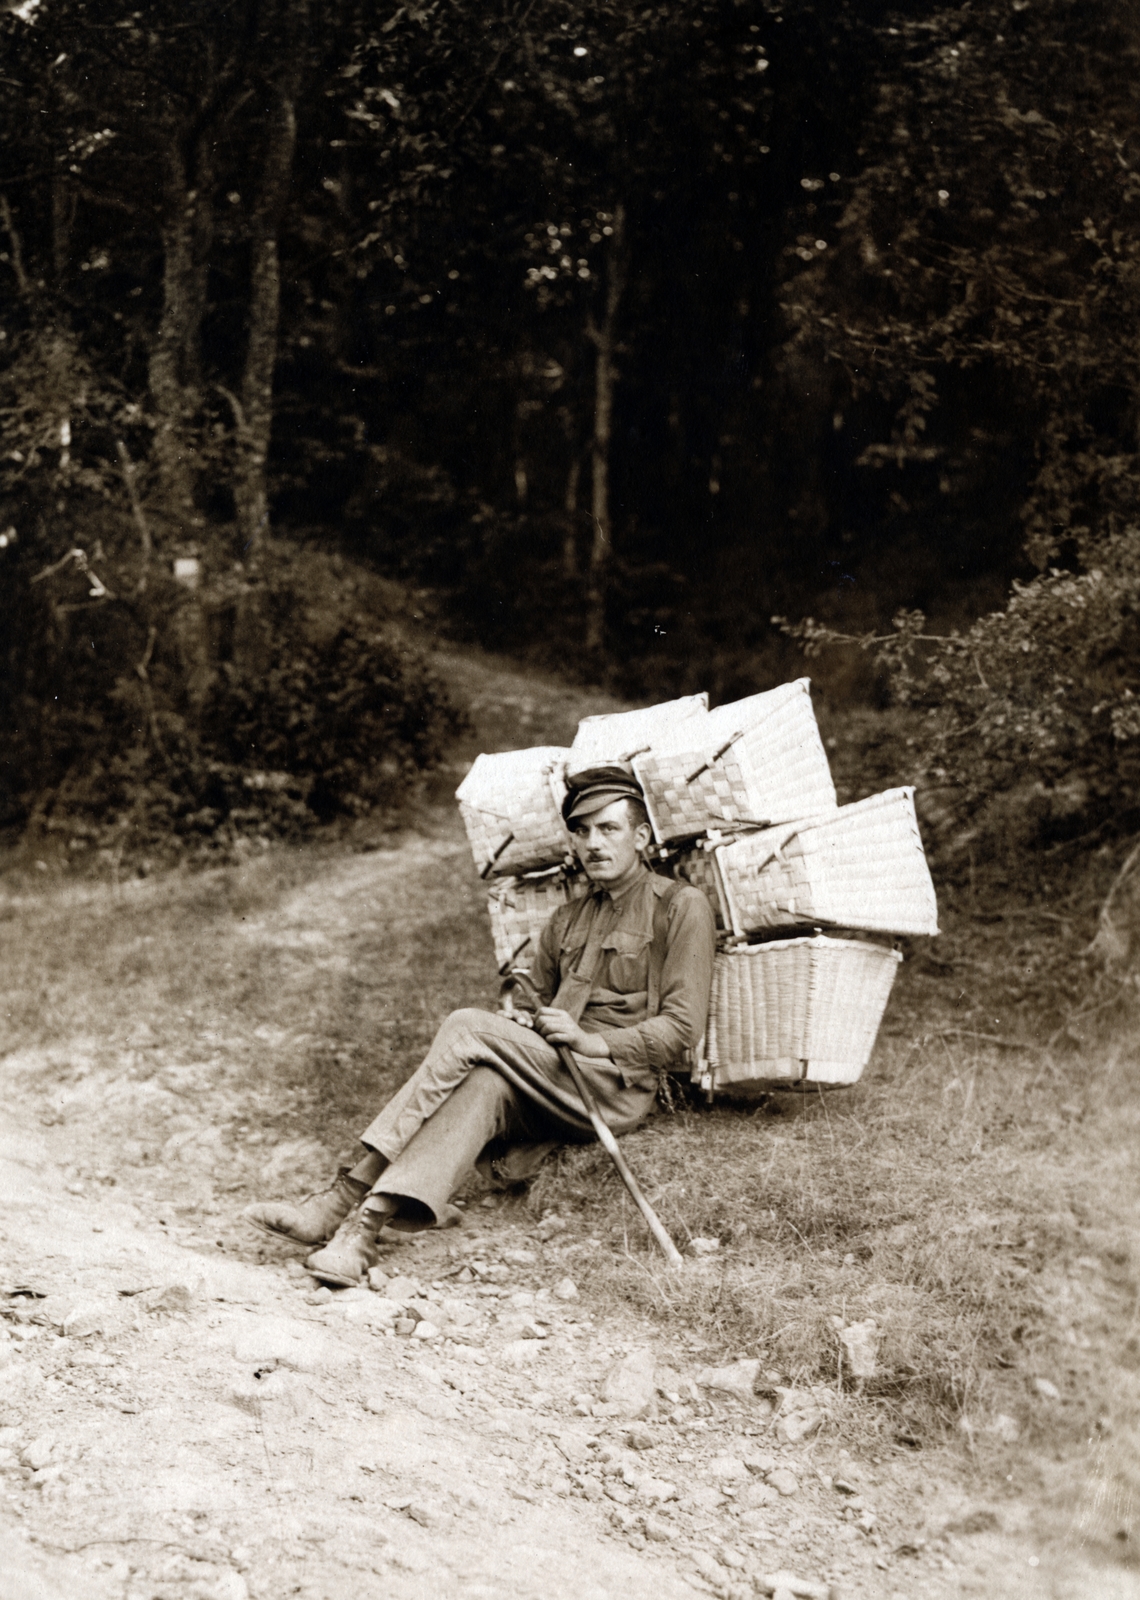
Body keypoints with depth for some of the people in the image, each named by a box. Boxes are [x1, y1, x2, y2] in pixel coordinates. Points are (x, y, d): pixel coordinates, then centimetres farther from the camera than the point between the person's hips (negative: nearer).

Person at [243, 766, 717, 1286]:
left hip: (616, 1085, -5)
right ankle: (364, 1225, -44)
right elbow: (534, 999, 26)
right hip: (548, 1082, 6)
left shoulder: (681, 907, 4)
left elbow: (681, 1031, -4)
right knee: (486, 1082, -30)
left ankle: (350, 1198, -28)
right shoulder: (567, 921, 25)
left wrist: (593, 1041, -16)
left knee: (468, 1028, -24)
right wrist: (520, 1020, 2)